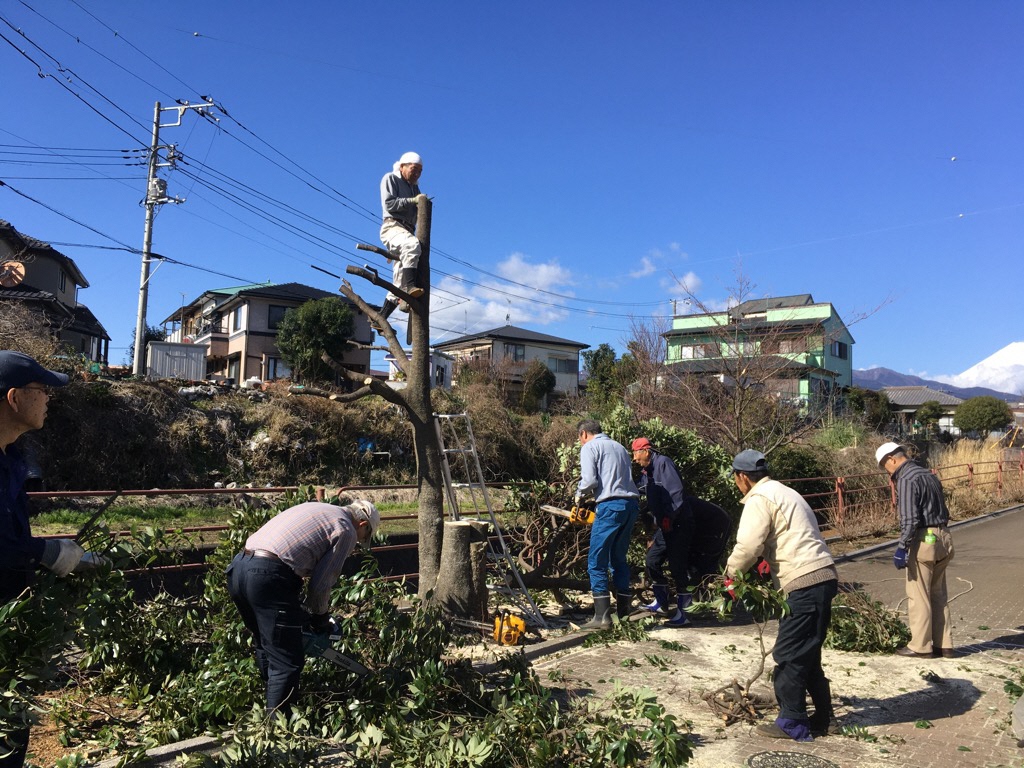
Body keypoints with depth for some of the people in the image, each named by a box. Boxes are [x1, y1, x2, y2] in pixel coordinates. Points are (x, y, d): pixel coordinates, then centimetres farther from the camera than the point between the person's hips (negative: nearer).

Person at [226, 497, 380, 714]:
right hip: (269, 576, -9)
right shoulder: (346, 531, 4)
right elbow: (321, 584, 0)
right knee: (287, 662, 1)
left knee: (266, 646, 25)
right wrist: (321, 619, 18)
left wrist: (300, 610, 27)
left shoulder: (318, 509, 27)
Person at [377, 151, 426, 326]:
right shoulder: (390, 179, 8)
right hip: (392, 226, -7)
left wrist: (422, 206, 6)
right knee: (412, 245, -41)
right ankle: (410, 285, -53)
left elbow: (417, 213, 25)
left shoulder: (414, 187, 29)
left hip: (408, 231, 7)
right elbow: (389, 203, -8)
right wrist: (412, 201, -11)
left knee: (400, 283, 0)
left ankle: (380, 319, 4)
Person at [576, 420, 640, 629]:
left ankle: (602, 616, -5)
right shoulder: (619, 447, 24)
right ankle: (624, 613, 20)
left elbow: (590, 479, -10)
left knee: (597, 562, -1)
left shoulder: (589, 447, 3)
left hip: (611, 505, -7)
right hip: (632, 504, 8)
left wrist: (580, 495, 11)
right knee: (619, 559, 18)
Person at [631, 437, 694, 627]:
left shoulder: (663, 463, -13)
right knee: (652, 561, 12)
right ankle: (662, 602, 27)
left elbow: (675, 492, -21)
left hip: (678, 524, -9)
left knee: (677, 565, -6)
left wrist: (668, 518, -22)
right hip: (664, 525, 9)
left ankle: (682, 611, 3)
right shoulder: (646, 472, 13)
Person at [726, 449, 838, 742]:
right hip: (824, 578, 10)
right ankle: (821, 719, 26)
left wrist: (731, 572, 1)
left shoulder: (759, 500, -9)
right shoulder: (784, 493, 22)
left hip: (805, 583, -10)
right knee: (808, 655, 18)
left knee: (789, 655, 0)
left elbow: (748, 547, -17)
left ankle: (792, 725, 8)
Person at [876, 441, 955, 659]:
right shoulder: (928, 475, 14)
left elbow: (909, 518, -20)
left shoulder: (906, 479, -13)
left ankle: (921, 646, 8)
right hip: (943, 538, 9)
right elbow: (943, 511, 19)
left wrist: (902, 548, -16)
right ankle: (943, 645, 20)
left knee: (918, 596, 1)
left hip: (923, 539, -9)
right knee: (937, 594, 15)